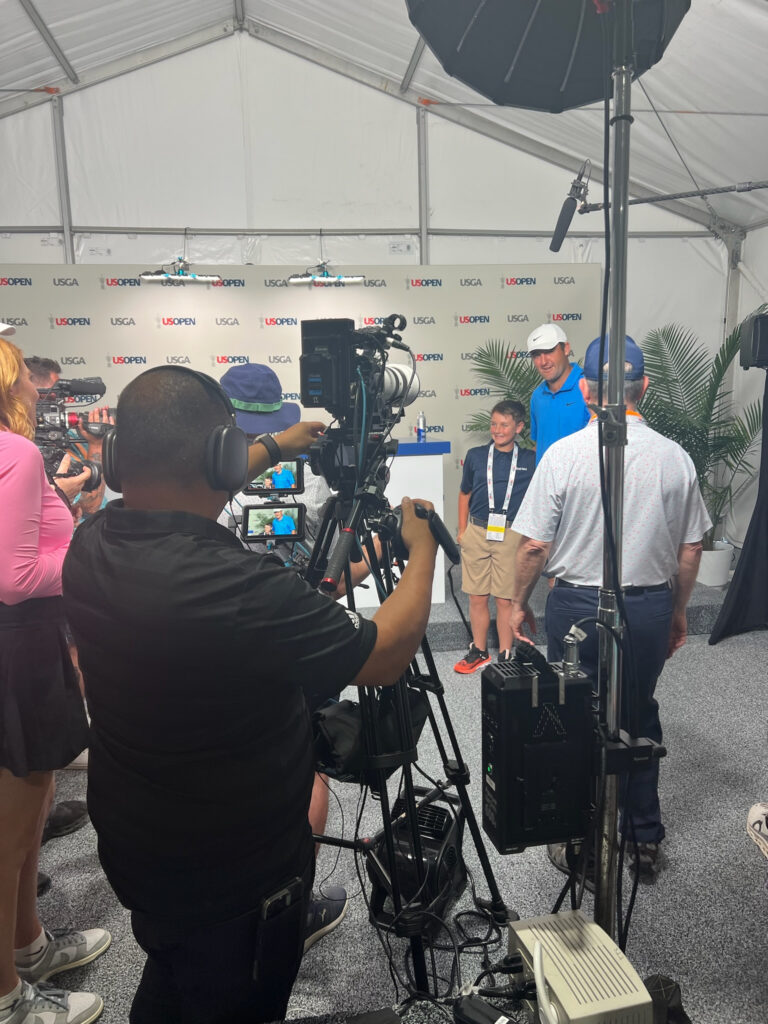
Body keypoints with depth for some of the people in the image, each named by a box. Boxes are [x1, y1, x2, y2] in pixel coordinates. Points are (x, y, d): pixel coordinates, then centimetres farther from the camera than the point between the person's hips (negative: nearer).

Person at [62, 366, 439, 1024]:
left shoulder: (92, 545, -13)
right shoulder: (236, 586, -38)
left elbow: (173, 499, 9)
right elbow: (388, 653, -25)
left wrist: (272, 449, 19)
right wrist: (421, 546, -8)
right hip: (236, 879, -7)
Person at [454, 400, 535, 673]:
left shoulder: (530, 461, 0)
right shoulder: (475, 456, 5)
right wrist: (462, 530, 12)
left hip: (511, 535, -2)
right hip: (477, 533, 2)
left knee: (505, 600, 4)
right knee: (477, 598, 10)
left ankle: (505, 655, 19)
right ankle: (479, 651, 26)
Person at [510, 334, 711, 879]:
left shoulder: (565, 453, -13)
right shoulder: (675, 457, -3)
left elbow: (534, 546, -11)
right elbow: (690, 552, 4)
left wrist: (520, 603, 5)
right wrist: (677, 611, 18)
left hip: (577, 605, -3)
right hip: (650, 606, 3)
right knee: (640, 717, 19)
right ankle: (645, 840, 31)